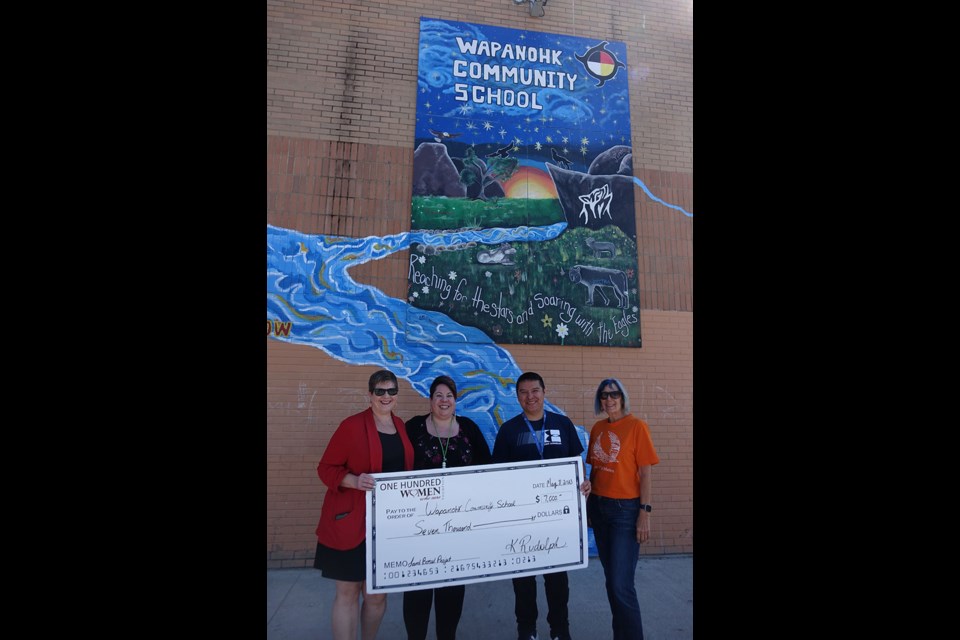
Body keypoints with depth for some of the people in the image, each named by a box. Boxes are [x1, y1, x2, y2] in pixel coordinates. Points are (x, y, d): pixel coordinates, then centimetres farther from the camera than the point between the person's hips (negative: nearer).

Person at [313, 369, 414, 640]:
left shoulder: (402, 427, 6)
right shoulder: (352, 425, -11)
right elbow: (326, 468, -10)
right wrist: (354, 481, -25)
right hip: (352, 523, -5)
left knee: (378, 593, 16)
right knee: (348, 592, 7)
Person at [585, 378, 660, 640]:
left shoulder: (636, 426, -10)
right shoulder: (597, 428, 5)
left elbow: (645, 473, -10)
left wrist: (645, 513, -13)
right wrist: (589, 504, 9)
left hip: (626, 509, -5)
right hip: (599, 507, 6)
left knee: (621, 584, -4)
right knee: (611, 579, 16)